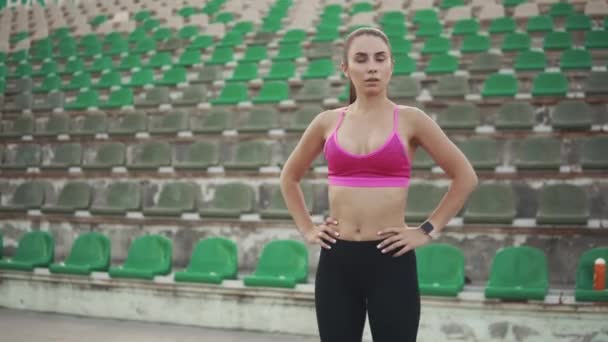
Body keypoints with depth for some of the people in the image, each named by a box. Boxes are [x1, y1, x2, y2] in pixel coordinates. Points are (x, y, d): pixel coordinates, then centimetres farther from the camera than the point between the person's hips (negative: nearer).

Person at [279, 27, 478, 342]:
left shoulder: (410, 120, -1)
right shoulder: (328, 122, 6)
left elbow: (465, 177, 2)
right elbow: (289, 177, 20)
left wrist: (428, 231, -1)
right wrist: (307, 229, 10)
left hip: (391, 260, -2)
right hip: (337, 260, 3)